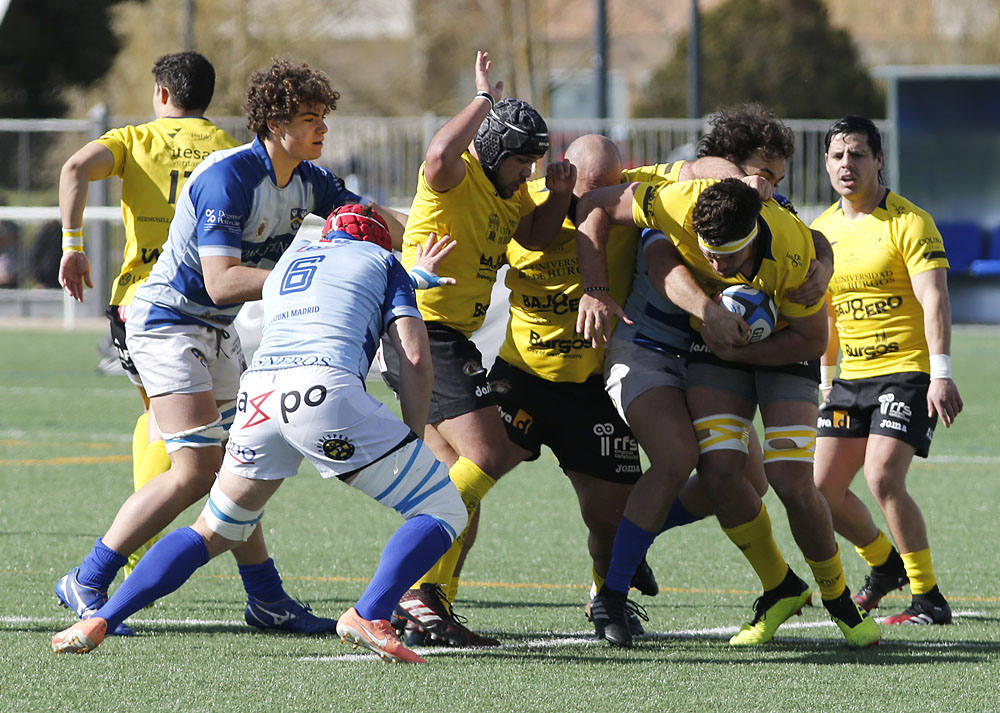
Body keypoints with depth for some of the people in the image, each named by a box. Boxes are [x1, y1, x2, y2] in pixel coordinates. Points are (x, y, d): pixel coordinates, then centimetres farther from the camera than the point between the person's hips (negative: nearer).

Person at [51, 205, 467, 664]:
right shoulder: (381, 261, 22)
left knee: (213, 533, 23)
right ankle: (370, 615, -17)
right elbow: (415, 359, 11)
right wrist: (411, 442, 20)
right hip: (326, 389, -5)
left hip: (259, 391, 5)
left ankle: (99, 621, 12)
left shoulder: (291, 257, 36)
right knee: (444, 512, 4)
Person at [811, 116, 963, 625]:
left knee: (882, 478, -22)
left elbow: (934, 300, -18)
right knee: (824, 489, 3)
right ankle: (884, 564, 30)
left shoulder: (909, 222, -10)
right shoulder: (821, 231, 10)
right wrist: (825, 379, 19)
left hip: (908, 370, -7)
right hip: (852, 376, 7)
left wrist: (941, 374, -27)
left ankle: (928, 598, -12)